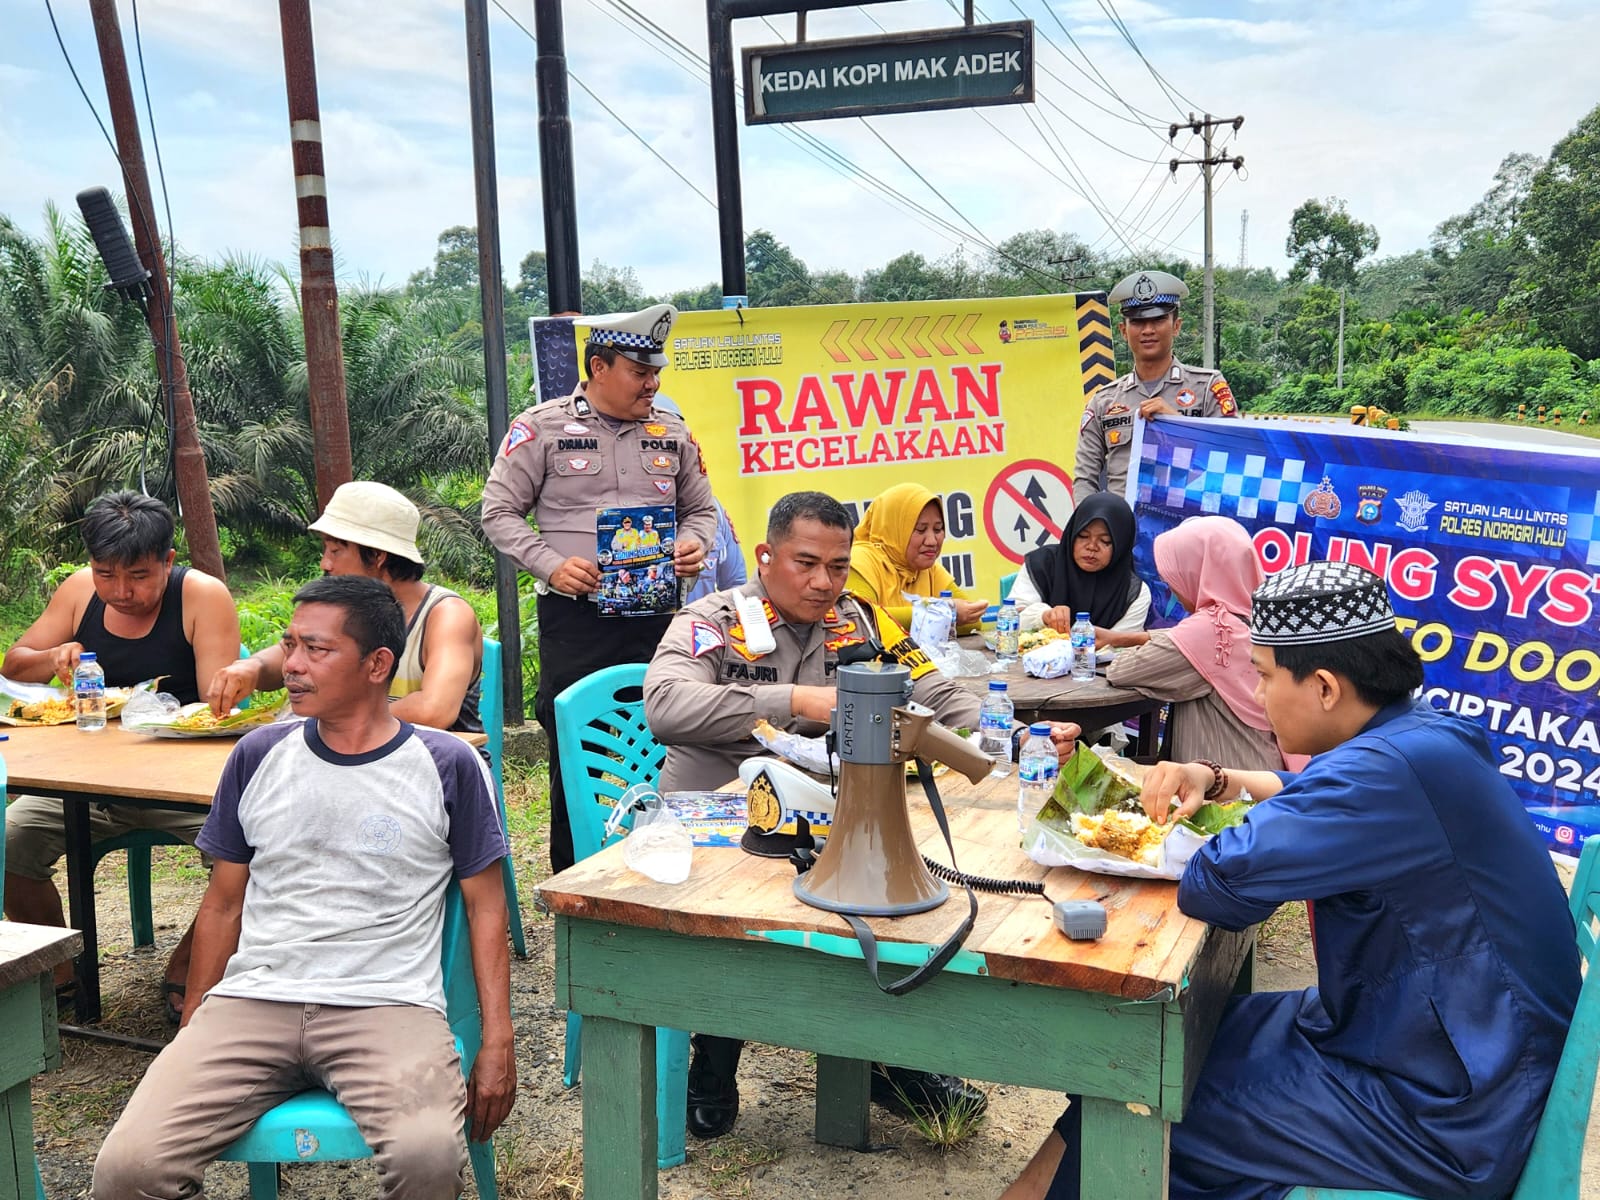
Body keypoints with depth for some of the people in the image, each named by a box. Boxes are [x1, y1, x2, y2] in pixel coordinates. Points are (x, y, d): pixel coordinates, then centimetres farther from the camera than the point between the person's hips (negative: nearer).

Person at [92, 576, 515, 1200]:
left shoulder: (447, 766, 2)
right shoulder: (259, 756, 11)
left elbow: (485, 908, 6)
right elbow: (223, 904, 18)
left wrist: (498, 1043, -2)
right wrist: (189, 1036, 16)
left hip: (388, 1005, -3)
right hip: (249, 1004, 3)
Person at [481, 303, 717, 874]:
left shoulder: (671, 432, 12)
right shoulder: (542, 428, 1)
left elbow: (700, 508, 22)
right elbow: (499, 512, 2)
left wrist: (694, 542, -1)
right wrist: (552, 565, -11)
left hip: (654, 614, 3)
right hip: (573, 617, -3)